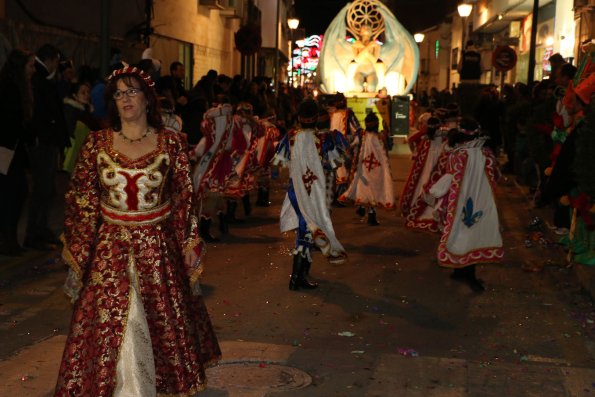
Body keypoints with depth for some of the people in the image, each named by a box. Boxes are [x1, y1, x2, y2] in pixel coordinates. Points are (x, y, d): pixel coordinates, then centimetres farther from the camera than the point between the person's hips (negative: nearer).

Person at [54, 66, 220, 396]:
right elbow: (81, 201, 3)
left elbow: (184, 197, 2)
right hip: (110, 247, 0)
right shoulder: (97, 143, 0)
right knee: (112, 324, 0)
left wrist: (190, 242, -1)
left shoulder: (170, 143, -1)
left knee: (162, 320, 10)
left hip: (159, 245, 0)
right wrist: (77, 250, 1)